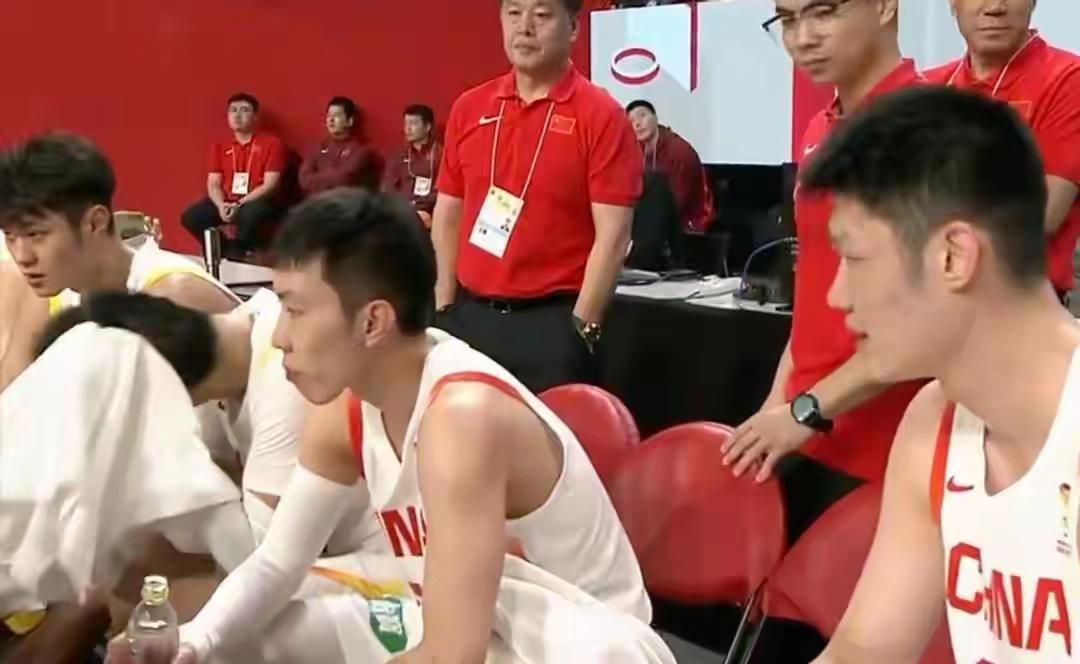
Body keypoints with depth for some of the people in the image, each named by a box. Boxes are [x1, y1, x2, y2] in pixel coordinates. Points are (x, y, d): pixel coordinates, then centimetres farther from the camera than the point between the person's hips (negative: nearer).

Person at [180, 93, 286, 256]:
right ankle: (224, 251, -2)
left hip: (258, 201, -5)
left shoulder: (272, 143, -4)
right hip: (227, 202, 5)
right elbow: (213, 184, 6)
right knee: (190, 217, -16)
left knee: (248, 215, -39)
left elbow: (270, 185, -11)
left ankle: (236, 255, -13)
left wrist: (239, 204, -21)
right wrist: (221, 205, -17)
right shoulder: (220, 147, 11)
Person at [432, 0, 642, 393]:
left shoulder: (601, 116, -7)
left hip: (551, 322, -4)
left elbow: (612, 236, -11)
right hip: (469, 315, 5)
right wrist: (444, 309, 5)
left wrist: (581, 329, -15)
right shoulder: (468, 109, 8)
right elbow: (447, 216, 12)